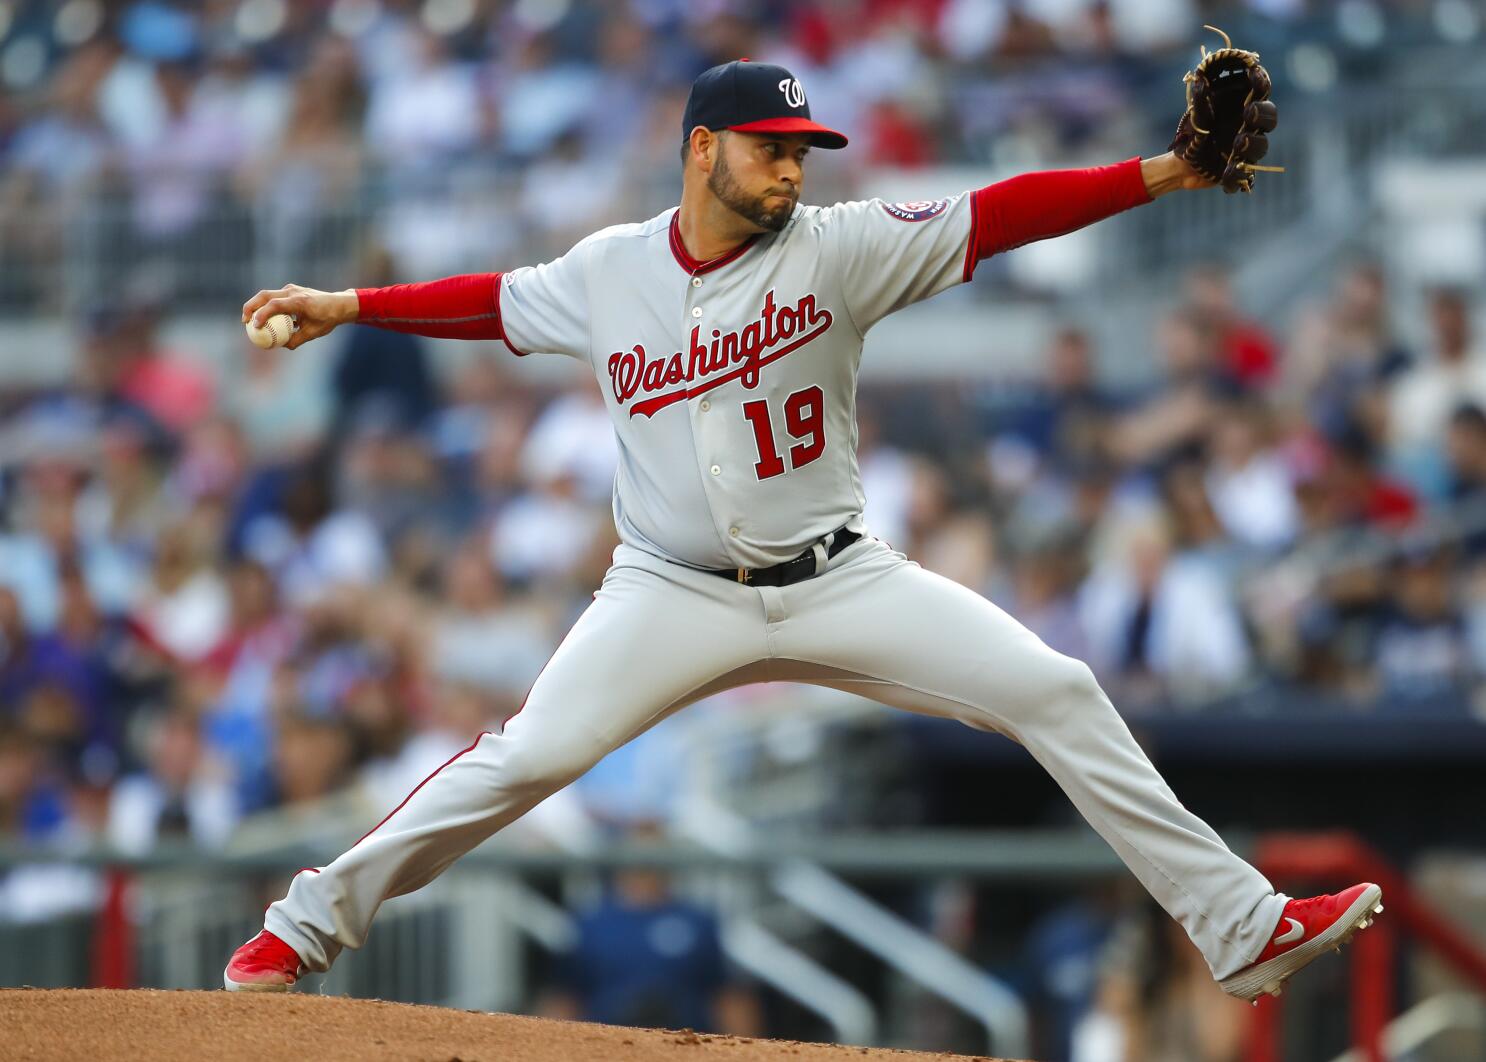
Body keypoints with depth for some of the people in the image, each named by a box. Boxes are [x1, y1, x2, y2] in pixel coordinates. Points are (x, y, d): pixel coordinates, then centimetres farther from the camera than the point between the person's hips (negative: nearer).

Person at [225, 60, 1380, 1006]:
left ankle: (1241, 928, -4)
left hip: (839, 579, 0)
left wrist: (1162, 175, -23)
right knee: (529, 756, -15)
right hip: (675, 594, 0)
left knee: (1058, 695, -10)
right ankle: (310, 922, 2)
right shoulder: (608, 273, -1)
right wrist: (344, 306, 15)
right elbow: (497, 302, 17)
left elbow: (996, 216, -14)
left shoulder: (836, 250, -6)